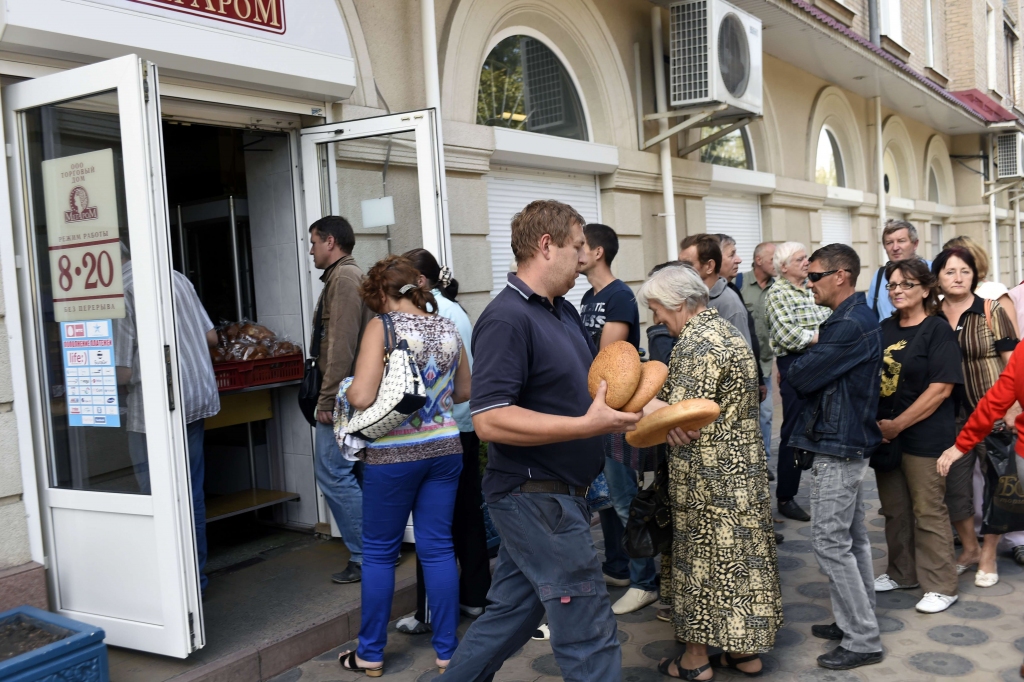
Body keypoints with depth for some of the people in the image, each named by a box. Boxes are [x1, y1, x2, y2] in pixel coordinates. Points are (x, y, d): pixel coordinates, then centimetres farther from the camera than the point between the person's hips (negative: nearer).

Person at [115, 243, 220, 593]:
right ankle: (196, 575, 24)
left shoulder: (120, 292, -13)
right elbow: (211, 337, 12)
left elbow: (122, 373, -14)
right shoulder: (176, 276, 7)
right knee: (192, 493, 14)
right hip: (198, 398, 7)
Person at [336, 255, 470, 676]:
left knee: (379, 552, 10)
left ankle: (370, 653, 21)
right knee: (438, 548, 11)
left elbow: (362, 397, -18)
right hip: (444, 448, 5)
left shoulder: (382, 327, -11)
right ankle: (447, 650, 18)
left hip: (393, 453, -5)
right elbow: (463, 392, 16)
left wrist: (345, 389, 3)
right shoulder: (447, 327, 6)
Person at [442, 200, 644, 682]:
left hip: (557, 494, 9)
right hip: (535, 497, -9)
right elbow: (490, 420, -26)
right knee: (589, 630, -1)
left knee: (511, 613, 19)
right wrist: (589, 425, -28)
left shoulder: (563, 312, 11)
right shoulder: (507, 319, -19)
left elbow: (595, 379, 22)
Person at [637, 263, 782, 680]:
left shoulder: (696, 343, -19)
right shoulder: (726, 331, 12)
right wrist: (649, 393, 11)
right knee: (742, 556, 14)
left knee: (701, 559, 4)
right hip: (742, 469, 9)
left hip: (708, 477, -9)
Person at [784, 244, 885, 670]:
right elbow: (824, 373, 12)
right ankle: (858, 622, 27)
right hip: (849, 442, 11)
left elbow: (801, 377, -20)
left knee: (830, 541, -5)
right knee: (852, 537, 16)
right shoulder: (859, 318, 13)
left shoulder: (849, 326, -21)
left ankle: (862, 640, 3)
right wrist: (807, 366, -5)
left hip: (838, 447, -11)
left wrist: (796, 367, -1)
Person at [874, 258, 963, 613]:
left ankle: (941, 585, 15)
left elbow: (941, 387, -15)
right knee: (894, 509, 15)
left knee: (929, 512, 1)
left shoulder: (938, 331, -8)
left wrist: (897, 425, -16)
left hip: (925, 436, -6)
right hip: (885, 434, 6)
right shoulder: (885, 329, 10)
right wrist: (877, 423, 1)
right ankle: (902, 573, 31)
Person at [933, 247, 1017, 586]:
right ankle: (969, 548, 31)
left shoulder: (991, 311, -6)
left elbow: (1012, 362, -6)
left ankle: (988, 557, 24)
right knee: (953, 485, 8)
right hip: (953, 416, 3)